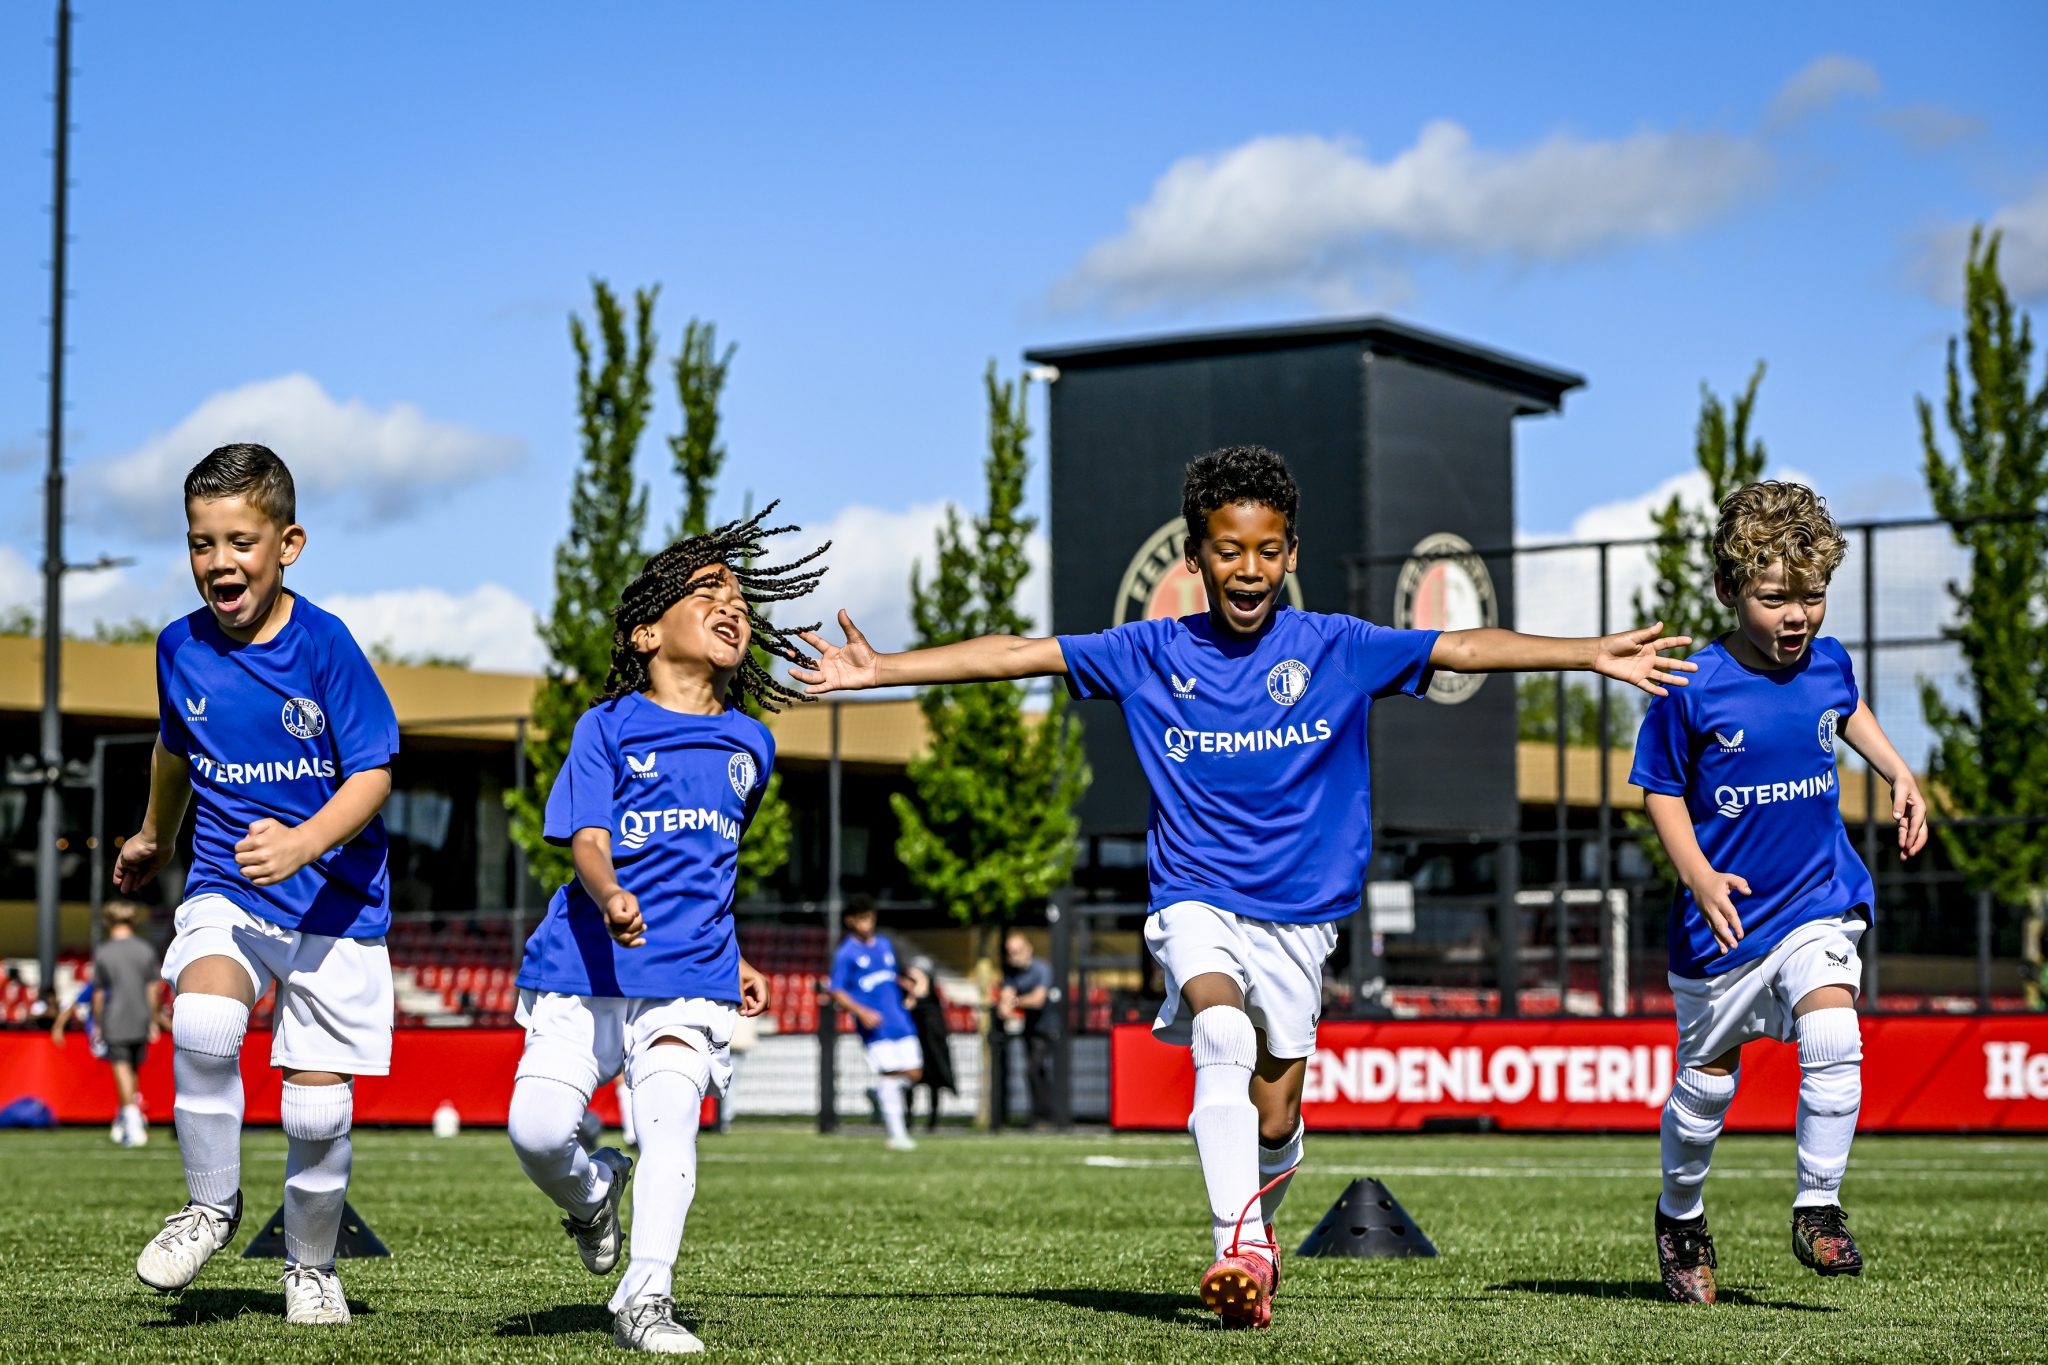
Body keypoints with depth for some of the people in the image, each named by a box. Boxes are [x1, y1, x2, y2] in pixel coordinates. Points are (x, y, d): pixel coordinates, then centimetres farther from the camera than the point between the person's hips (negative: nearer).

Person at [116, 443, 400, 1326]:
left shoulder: (325, 646, -12)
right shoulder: (181, 649, 1)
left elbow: (372, 775, -14)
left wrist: (302, 842, -31)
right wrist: (155, 837, 38)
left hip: (335, 899, -2)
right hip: (226, 895, 3)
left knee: (318, 1107, -3)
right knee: (201, 1023, -28)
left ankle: (311, 1266, 24)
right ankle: (210, 1206, -6)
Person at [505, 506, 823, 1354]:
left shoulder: (749, 745, 16)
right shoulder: (607, 728, 3)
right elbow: (586, 842, -10)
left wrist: (733, 960, 25)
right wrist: (612, 899, -32)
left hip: (690, 978, 2)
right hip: (583, 970, -2)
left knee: (670, 1116, -23)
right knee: (537, 1129, -16)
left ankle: (645, 1298, -20)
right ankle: (594, 1192, 18)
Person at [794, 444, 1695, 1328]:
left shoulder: (1335, 648, -1)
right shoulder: (1151, 654, 0)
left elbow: (1465, 649, -7)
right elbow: (1016, 655, 0)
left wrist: (1594, 654, -16)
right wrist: (879, 670, -6)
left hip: (1299, 911, 1)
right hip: (1195, 899, -1)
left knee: (1274, 1124, 3)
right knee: (1223, 1031, -30)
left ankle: (1253, 1229, 35)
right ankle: (1241, 1250, -34)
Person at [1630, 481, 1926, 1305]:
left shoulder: (1828, 664, -3)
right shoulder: (1693, 689, -16)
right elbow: (1661, 792, -7)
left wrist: (1898, 774, 14)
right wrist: (1698, 877, -20)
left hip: (1819, 902, 2)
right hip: (1725, 917, -2)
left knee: (1832, 1039, -21)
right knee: (1709, 1080, 11)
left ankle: (1818, 1211, -6)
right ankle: (1681, 1216, 36)